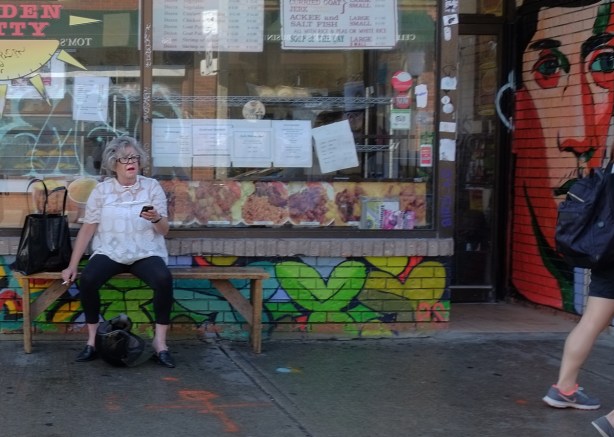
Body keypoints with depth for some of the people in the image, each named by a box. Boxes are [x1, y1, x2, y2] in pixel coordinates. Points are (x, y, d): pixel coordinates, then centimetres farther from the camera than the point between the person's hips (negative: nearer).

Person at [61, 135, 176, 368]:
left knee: (164, 279, -32)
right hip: (109, 252, 1)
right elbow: (87, 228, 3)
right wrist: (72, 265, -2)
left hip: (146, 253, -1)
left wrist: (156, 218, -24)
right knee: (87, 279, -30)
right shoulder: (102, 189, 3)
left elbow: (164, 231, 0)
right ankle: (93, 340, -13)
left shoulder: (152, 186, 2)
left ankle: (160, 342, -21)